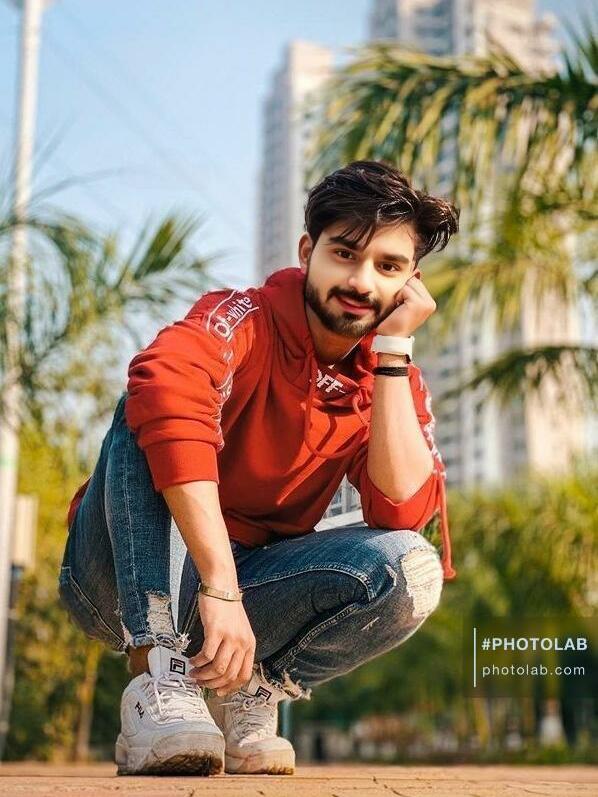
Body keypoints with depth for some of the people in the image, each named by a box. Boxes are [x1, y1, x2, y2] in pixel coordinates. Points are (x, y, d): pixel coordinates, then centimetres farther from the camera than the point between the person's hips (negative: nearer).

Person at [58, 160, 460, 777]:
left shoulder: (397, 383, 1)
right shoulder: (248, 321, -15)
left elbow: (404, 507, -18)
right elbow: (165, 384, -39)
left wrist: (394, 349, -18)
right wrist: (220, 586, -44)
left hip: (243, 586, 3)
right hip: (120, 581, -3)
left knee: (412, 569, -23)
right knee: (149, 408, -30)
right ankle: (157, 678, -31)